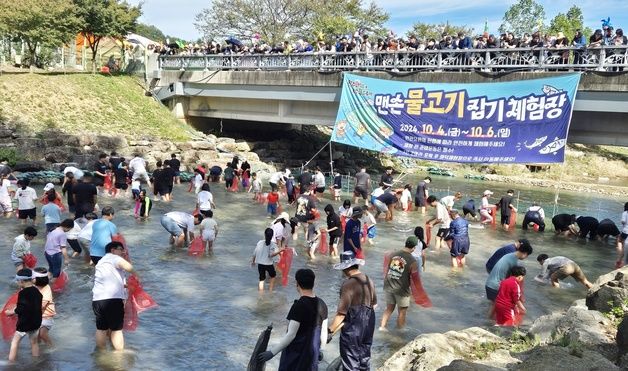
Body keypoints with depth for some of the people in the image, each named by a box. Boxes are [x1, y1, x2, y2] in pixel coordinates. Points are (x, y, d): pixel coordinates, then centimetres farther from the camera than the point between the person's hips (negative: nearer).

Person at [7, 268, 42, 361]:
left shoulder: (22, 293, -19)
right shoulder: (37, 291, 2)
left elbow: (20, 310, -21)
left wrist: (11, 312, -5)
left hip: (24, 323, -6)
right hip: (36, 322, 7)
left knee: (15, 342, 8)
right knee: (34, 343, 17)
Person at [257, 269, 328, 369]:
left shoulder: (299, 306, -22)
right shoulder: (321, 304, -2)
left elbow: (291, 334, -23)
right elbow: (324, 332, 7)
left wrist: (272, 352, -17)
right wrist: (321, 350, 21)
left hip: (295, 353, -6)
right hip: (312, 352, 6)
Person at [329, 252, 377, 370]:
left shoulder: (348, 284, -23)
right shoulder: (368, 280, 2)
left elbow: (341, 313, -24)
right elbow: (374, 304, 15)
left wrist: (330, 330, -18)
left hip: (352, 330, -7)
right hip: (368, 326, 8)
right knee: (364, 357, 23)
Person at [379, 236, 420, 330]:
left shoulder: (393, 254, -3)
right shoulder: (413, 261, -16)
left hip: (388, 287, 5)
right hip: (402, 290, -4)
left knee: (389, 308, 22)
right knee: (402, 312, 15)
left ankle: (382, 326, 16)